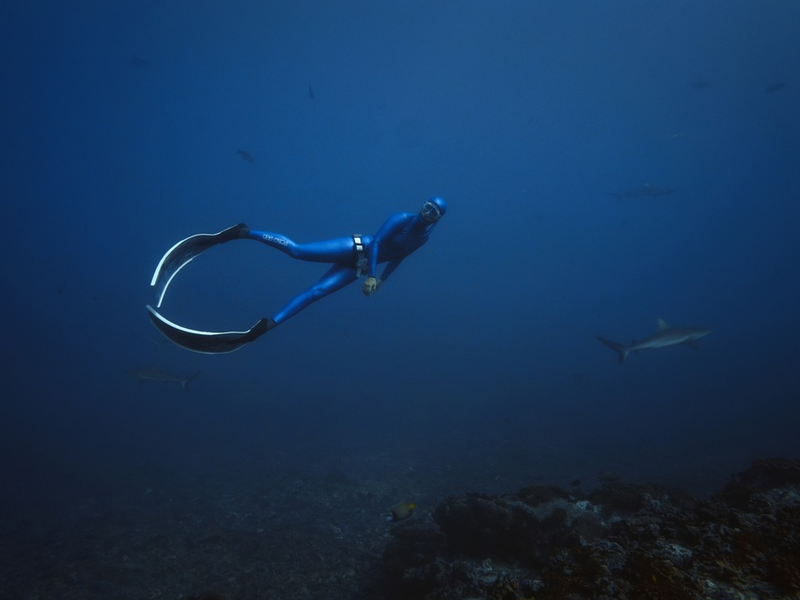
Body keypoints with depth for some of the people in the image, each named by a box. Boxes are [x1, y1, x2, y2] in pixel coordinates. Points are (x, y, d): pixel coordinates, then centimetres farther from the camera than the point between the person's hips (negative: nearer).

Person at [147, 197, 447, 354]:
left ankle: (265, 326, -6)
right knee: (298, 250, -20)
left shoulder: (424, 236, 9)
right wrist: (370, 275, -22)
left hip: (358, 266, 4)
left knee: (314, 292, -4)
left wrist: (380, 279, 13)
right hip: (354, 248, -4)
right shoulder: (402, 219, -11)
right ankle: (242, 232, -6)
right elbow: (376, 242, -16)